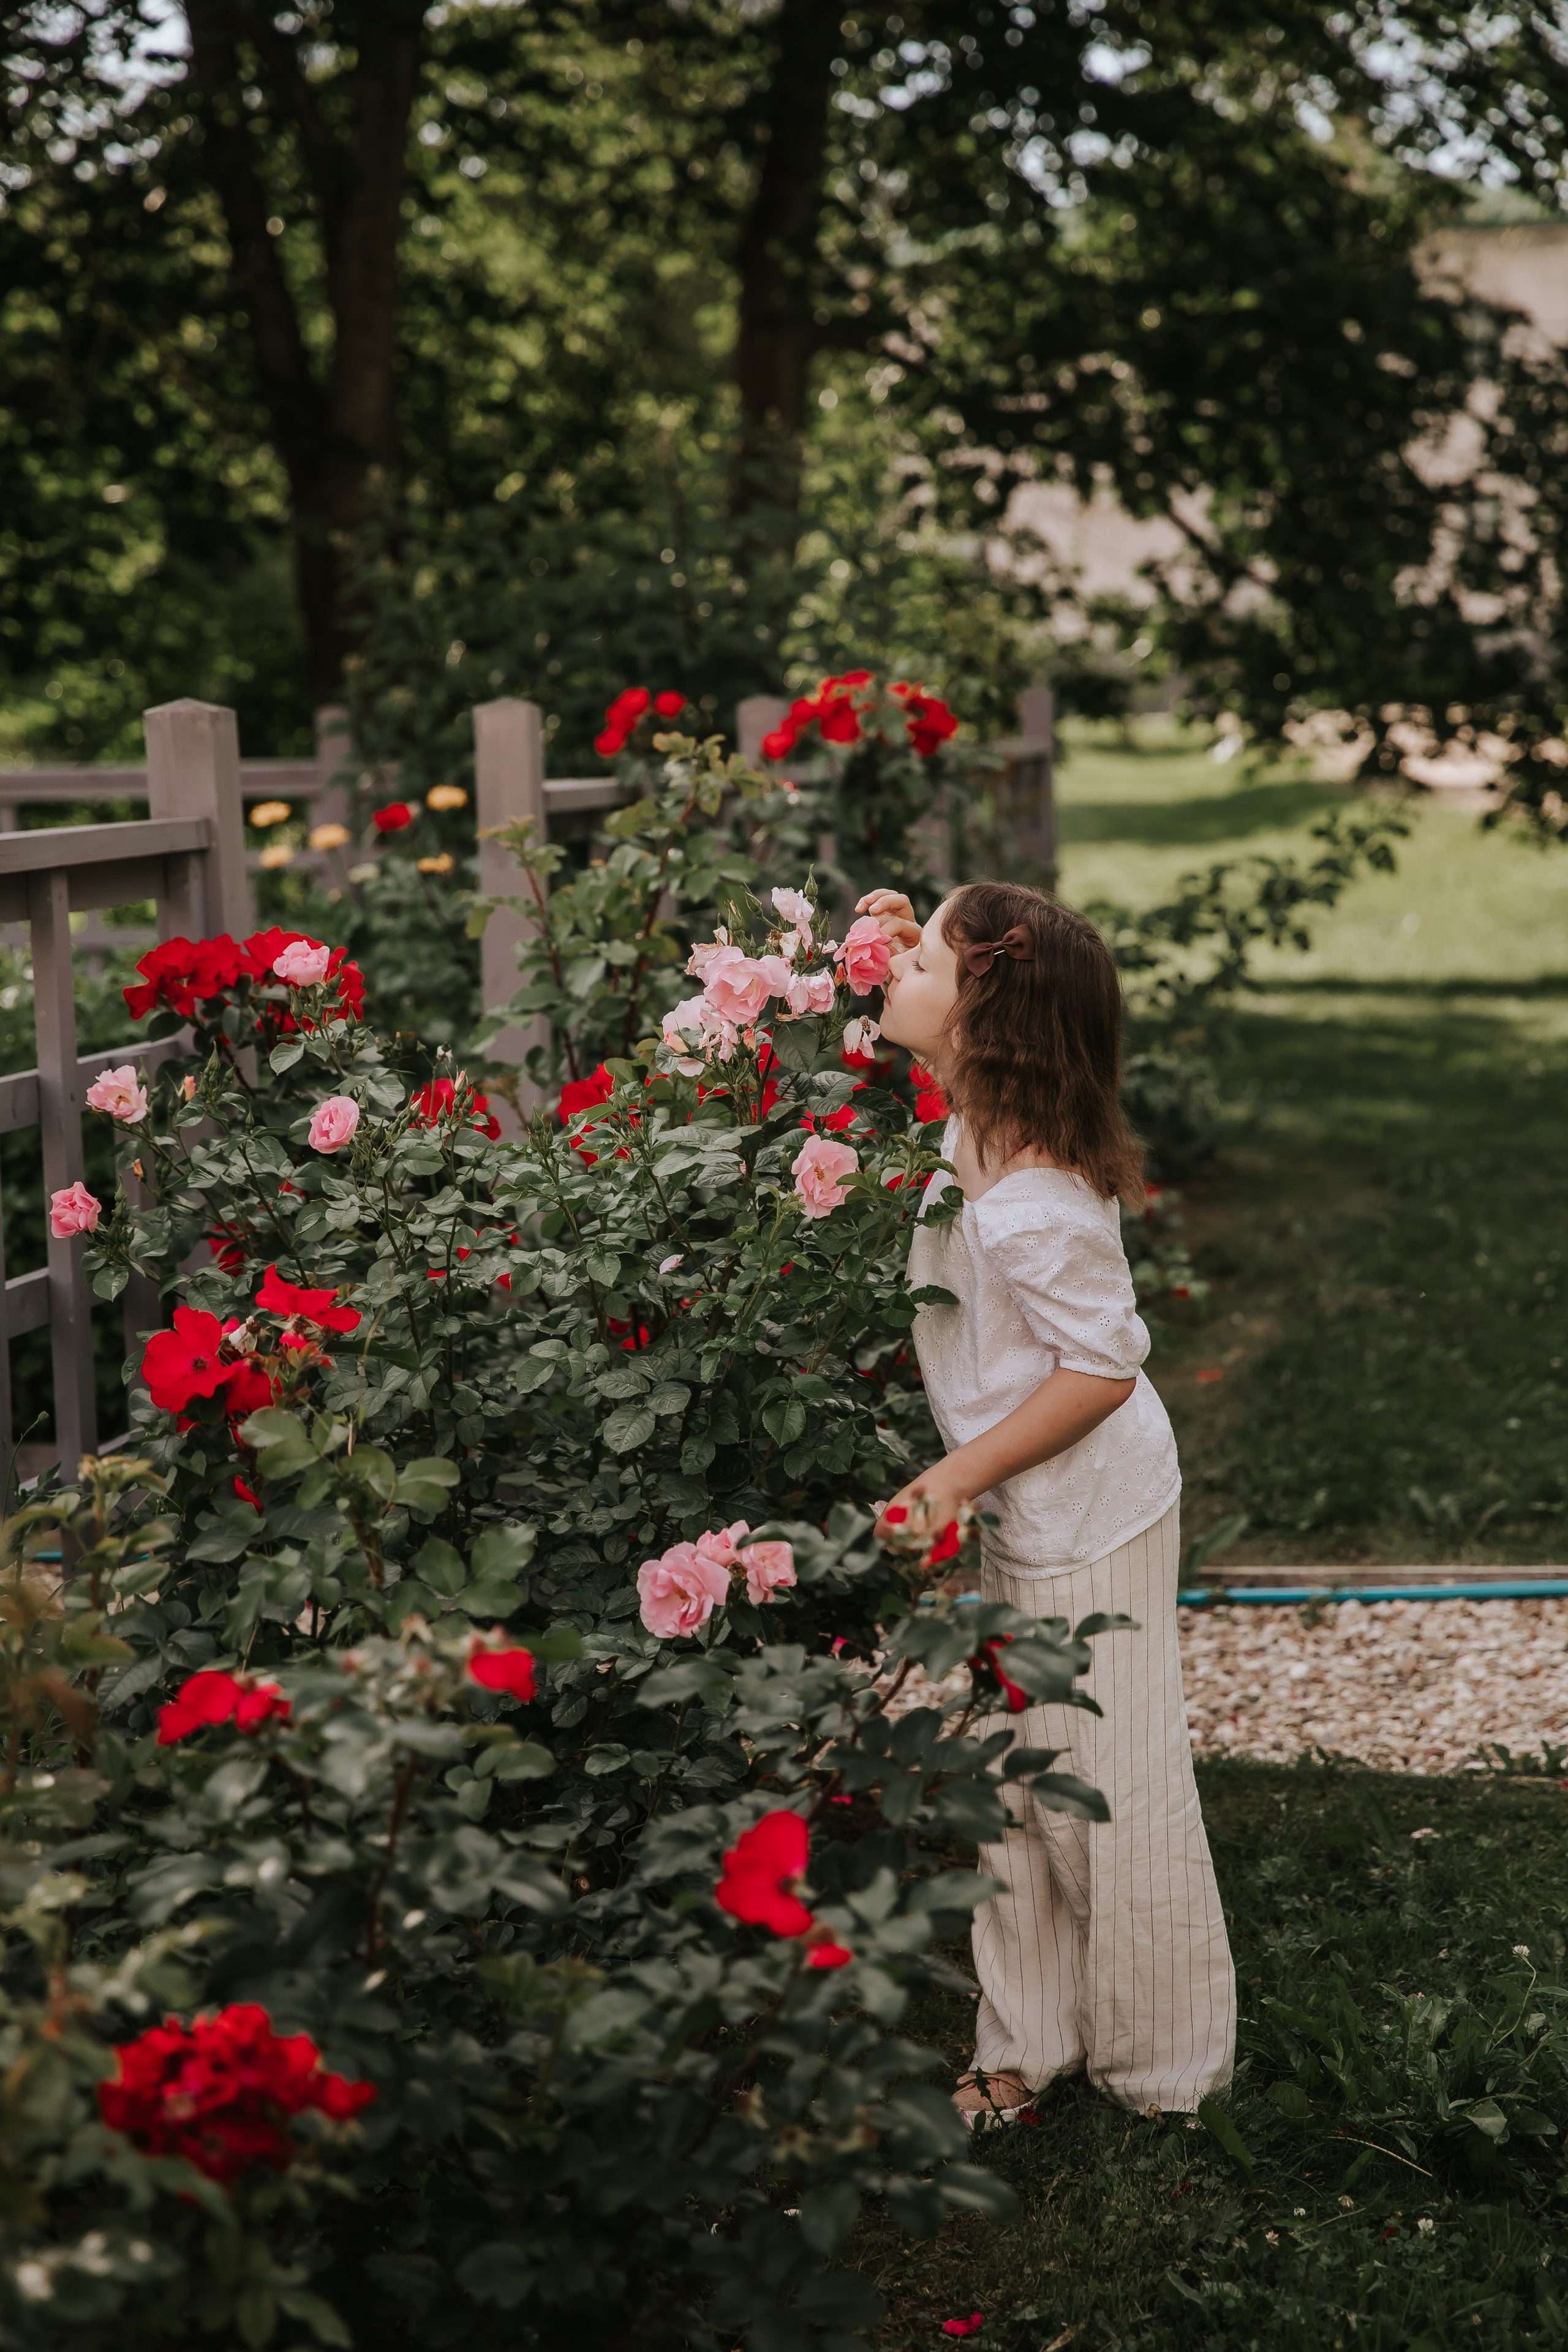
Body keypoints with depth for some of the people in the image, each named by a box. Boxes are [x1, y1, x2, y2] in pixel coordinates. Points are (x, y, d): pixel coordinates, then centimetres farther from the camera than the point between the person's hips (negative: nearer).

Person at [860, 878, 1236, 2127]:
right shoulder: (986, 1124, -4)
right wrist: (912, 946, 2)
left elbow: (1102, 1367, -26)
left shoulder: (1028, 1207, -31)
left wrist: (951, 1483, -22)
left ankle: (1161, 2064, 25)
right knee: (1010, 1786, 17)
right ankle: (1029, 2046, 31)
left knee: (1105, 1796, 7)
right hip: (1026, 1516, 9)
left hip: (1088, 1528, -9)